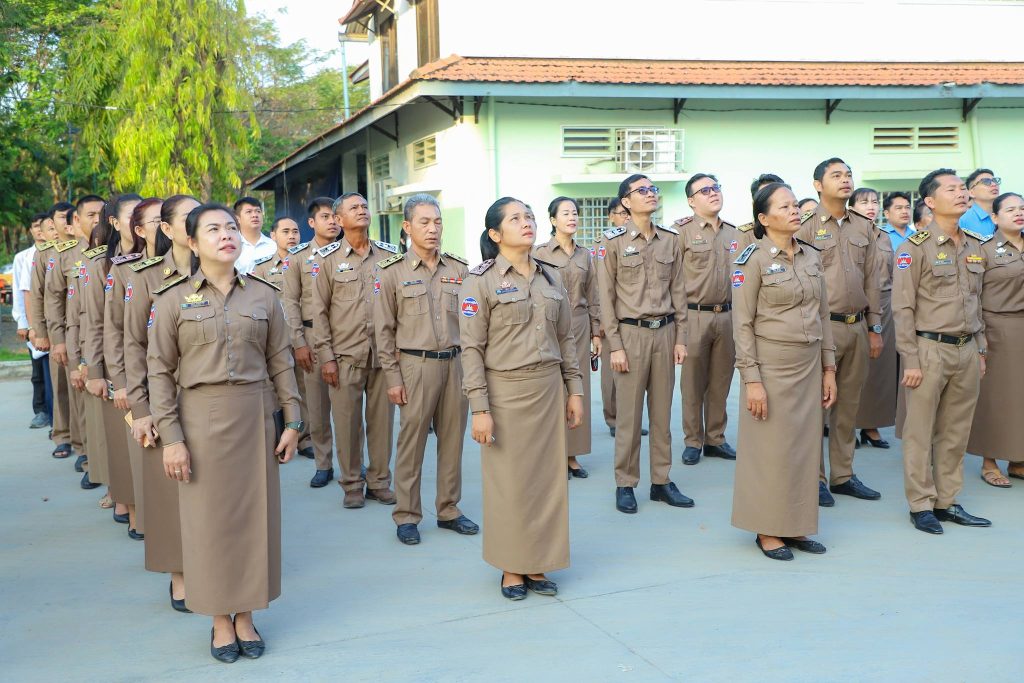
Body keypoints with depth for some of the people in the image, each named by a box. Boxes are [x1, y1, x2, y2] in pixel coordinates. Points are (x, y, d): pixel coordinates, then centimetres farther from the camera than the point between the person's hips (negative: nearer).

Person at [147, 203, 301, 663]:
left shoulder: (263, 296, 4)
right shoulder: (173, 299, -2)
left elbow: (281, 362, 7)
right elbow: (160, 371, -3)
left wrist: (291, 420, 4)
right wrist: (170, 436, -8)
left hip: (255, 416, 2)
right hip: (201, 417, -2)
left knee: (255, 512, 7)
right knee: (209, 516, 5)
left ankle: (245, 616, 23)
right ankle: (220, 620, 20)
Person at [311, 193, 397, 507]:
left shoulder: (389, 254, 8)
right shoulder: (328, 258, 3)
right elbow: (320, 311, 2)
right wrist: (326, 356, -3)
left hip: (384, 353, 2)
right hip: (345, 355, -1)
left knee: (382, 419, 5)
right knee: (347, 421, 2)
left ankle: (379, 481, 18)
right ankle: (352, 484, 16)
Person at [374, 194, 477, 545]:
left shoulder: (458, 269, 8)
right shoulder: (392, 272, -1)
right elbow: (384, 330, -1)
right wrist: (392, 377, -4)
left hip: (455, 363, 3)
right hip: (416, 364, -3)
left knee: (453, 440, 9)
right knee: (411, 441, 1)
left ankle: (449, 510, 22)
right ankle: (406, 516, 12)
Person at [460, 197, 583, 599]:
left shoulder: (550, 278, 10)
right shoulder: (481, 281, -6)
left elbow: (565, 339, 14)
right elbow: (471, 349, -9)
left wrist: (574, 389, 9)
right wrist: (479, 408, -13)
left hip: (549, 390, 5)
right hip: (505, 390, -5)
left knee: (548, 478, 7)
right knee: (509, 481, 3)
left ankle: (537, 565, 21)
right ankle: (511, 568, 19)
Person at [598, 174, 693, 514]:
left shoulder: (670, 239, 7)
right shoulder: (614, 242, -4)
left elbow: (678, 291, 10)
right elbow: (606, 297, -5)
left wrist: (680, 337, 6)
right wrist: (615, 345, -9)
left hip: (665, 332, 4)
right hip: (631, 333, -4)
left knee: (662, 411, 9)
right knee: (629, 413, 1)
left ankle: (661, 481, 19)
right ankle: (625, 484, 12)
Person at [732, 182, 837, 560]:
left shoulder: (812, 256, 9)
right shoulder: (753, 258, -9)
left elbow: (823, 315, 14)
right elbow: (742, 323, -11)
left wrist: (829, 368, 10)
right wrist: (751, 379, -15)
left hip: (809, 365, 6)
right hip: (771, 364, -6)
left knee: (806, 446, 10)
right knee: (771, 448, 1)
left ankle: (796, 526, 21)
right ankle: (767, 530, 14)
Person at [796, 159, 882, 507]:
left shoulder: (864, 227, 10)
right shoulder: (806, 227, -6)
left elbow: (872, 280, 13)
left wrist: (875, 328, 11)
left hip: (857, 326, 5)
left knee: (848, 405, 12)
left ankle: (842, 475, 22)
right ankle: (814, 477, 12)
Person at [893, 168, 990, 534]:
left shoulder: (975, 246, 11)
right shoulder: (916, 247, -8)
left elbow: (977, 302, 19)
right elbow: (903, 307, -9)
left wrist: (980, 349, 15)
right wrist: (909, 360, -12)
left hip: (967, 351, 6)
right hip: (930, 349, -6)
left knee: (956, 432, 11)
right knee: (920, 432, 1)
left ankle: (947, 501, 21)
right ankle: (921, 504, 11)